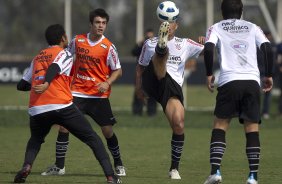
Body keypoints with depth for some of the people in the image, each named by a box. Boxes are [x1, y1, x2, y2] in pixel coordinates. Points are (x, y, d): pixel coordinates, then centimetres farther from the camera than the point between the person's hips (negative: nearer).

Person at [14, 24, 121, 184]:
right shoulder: (64, 54, 8)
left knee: (35, 141, 30)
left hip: (37, 109, 5)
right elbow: (54, 67, -15)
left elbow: (22, 85, 26)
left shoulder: (37, 58, 25)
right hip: (62, 106, -4)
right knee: (94, 139, 7)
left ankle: (27, 166, 1)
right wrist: (46, 84, -32)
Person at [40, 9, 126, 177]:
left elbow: (117, 70, -2)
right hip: (77, 92, 2)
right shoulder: (77, 41, 0)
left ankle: (119, 165, 19)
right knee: (64, 126, -8)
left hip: (99, 95, -2)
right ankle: (59, 166, 3)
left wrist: (107, 83, -19)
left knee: (108, 130, -3)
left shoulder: (108, 47, -8)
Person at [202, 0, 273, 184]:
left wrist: (209, 74, 4)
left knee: (220, 126, 6)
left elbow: (208, 48, -5)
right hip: (252, 81, 1)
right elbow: (268, 49, 5)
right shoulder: (252, 28, 19)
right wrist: (269, 75, 12)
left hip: (229, 81, -1)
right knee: (252, 129, 5)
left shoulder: (216, 28, 15)